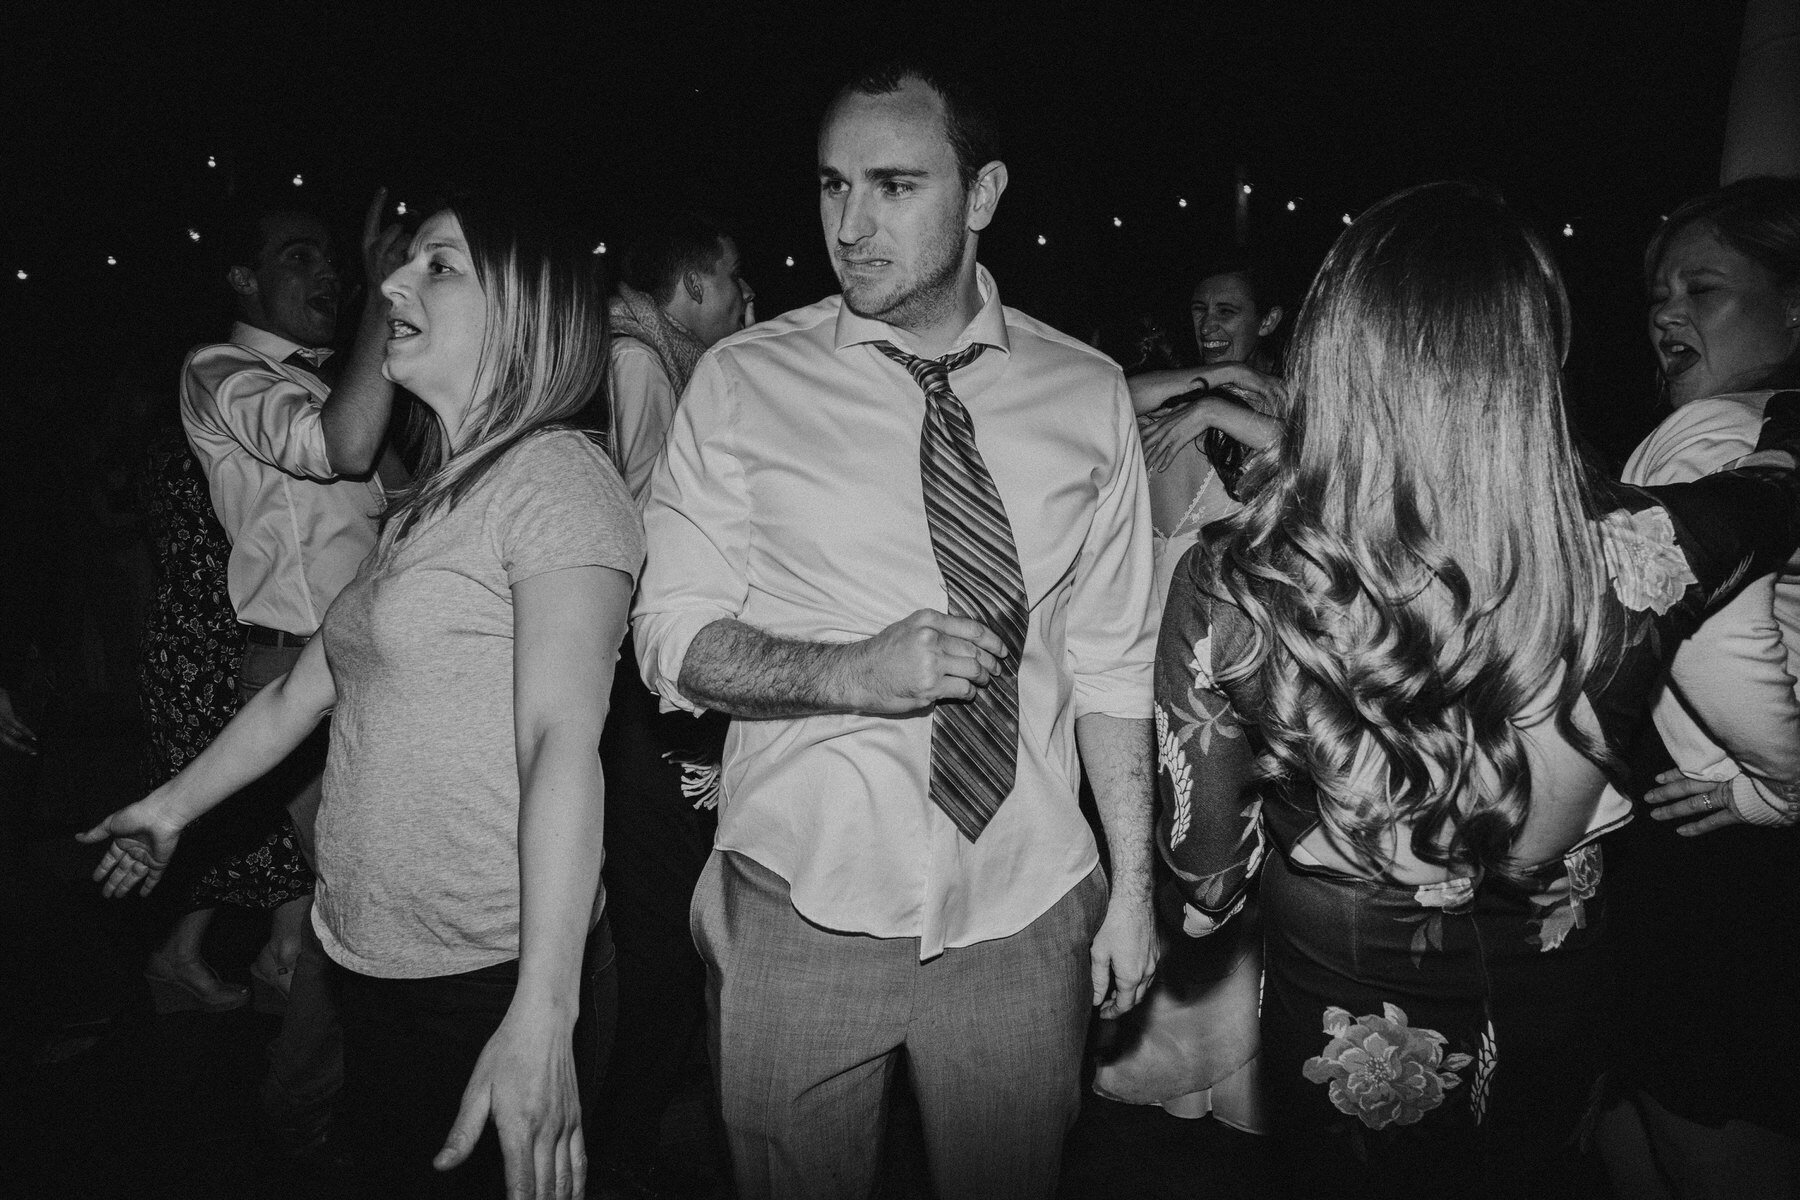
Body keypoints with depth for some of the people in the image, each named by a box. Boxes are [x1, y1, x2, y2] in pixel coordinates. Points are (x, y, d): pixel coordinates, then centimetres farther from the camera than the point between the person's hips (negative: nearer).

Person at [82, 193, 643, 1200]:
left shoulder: (555, 474, -14)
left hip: (492, 985, -8)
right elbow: (307, 686, 23)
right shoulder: (426, 502, 13)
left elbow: (563, 744, -24)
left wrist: (543, 1016, -30)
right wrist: (173, 805, 31)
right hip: (376, 969, 8)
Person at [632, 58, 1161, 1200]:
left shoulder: (1089, 393, 0)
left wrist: (1134, 886, 2)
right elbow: (672, 635, -4)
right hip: (800, 912, -1)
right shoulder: (744, 383, -4)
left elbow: (1112, 660, 4)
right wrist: (854, 670, -21)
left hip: (1025, 918, 2)